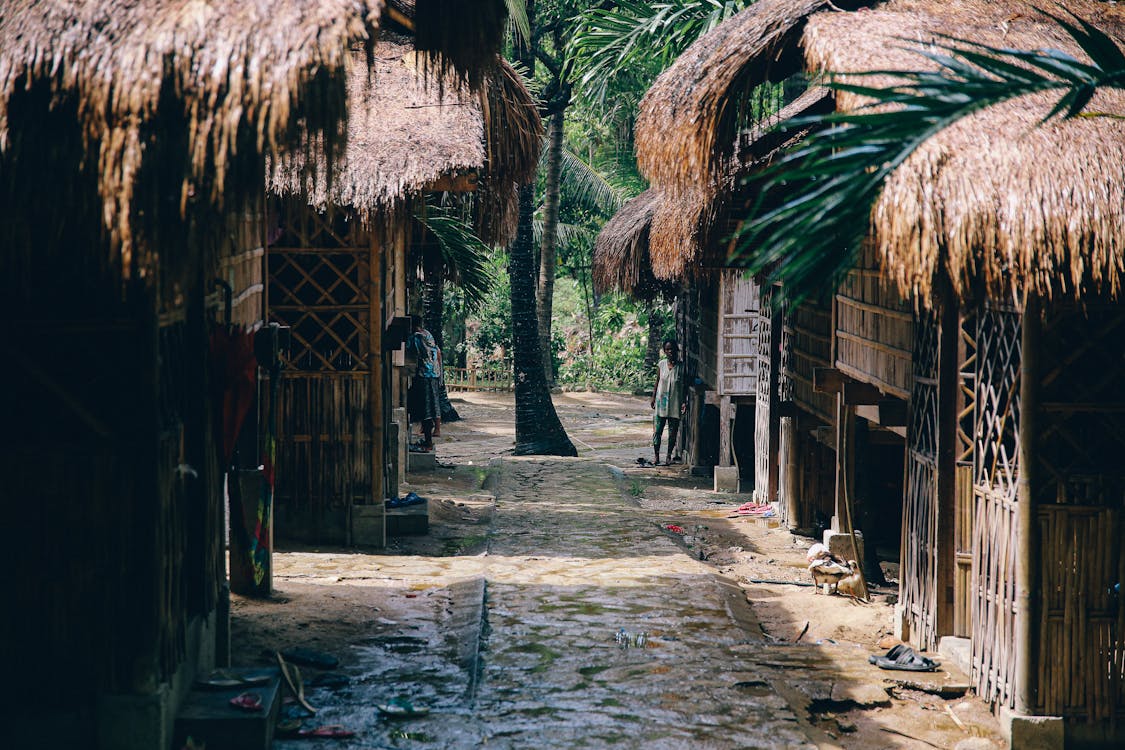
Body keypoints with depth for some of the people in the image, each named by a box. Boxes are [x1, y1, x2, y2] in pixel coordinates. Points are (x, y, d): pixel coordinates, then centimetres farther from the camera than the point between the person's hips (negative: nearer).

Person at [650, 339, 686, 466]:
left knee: (673, 431, 5)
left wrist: (684, 402, -6)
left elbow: (684, 386, 1)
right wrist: (653, 398, 7)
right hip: (661, 402, 1)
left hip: (675, 403, -1)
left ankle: (669, 456, 16)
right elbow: (657, 382, 10)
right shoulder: (661, 364, 3)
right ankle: (656, 456, 6)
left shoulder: (681, 366, -2)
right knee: (657, 430, -1)